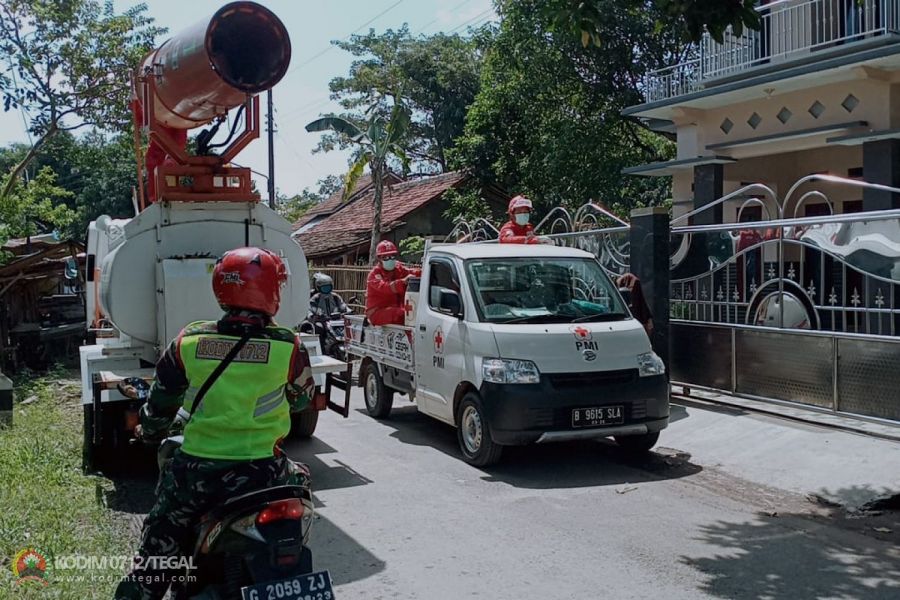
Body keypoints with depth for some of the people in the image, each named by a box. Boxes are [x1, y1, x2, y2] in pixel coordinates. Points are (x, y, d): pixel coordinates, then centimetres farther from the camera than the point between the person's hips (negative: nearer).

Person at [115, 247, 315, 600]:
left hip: (196, 471, 1)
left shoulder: (188, 343, -3)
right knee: (299, 481, 31)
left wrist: (149, 433, 32)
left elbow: (160, 403, 10)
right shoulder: (288, 346, -9)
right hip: (260, 472, -1)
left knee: (156, 554, 19)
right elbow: (302, 398, 9)